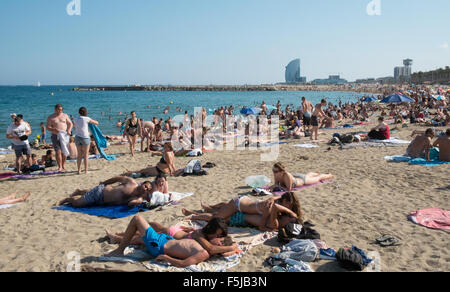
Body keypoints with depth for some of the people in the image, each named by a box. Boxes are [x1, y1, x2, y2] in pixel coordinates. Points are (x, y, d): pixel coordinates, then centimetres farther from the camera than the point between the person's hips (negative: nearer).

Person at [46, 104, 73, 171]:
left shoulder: (65, 115, 10)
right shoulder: (50, 117, 4)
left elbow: (70, 124, 10)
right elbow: (48, 127, -1)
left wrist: (69, 130, -9)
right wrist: (54, 130, -20)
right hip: (55, 136, -2)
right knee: (58, 152, -9)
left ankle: (63, 165, 17)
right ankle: (60, 167, -4)